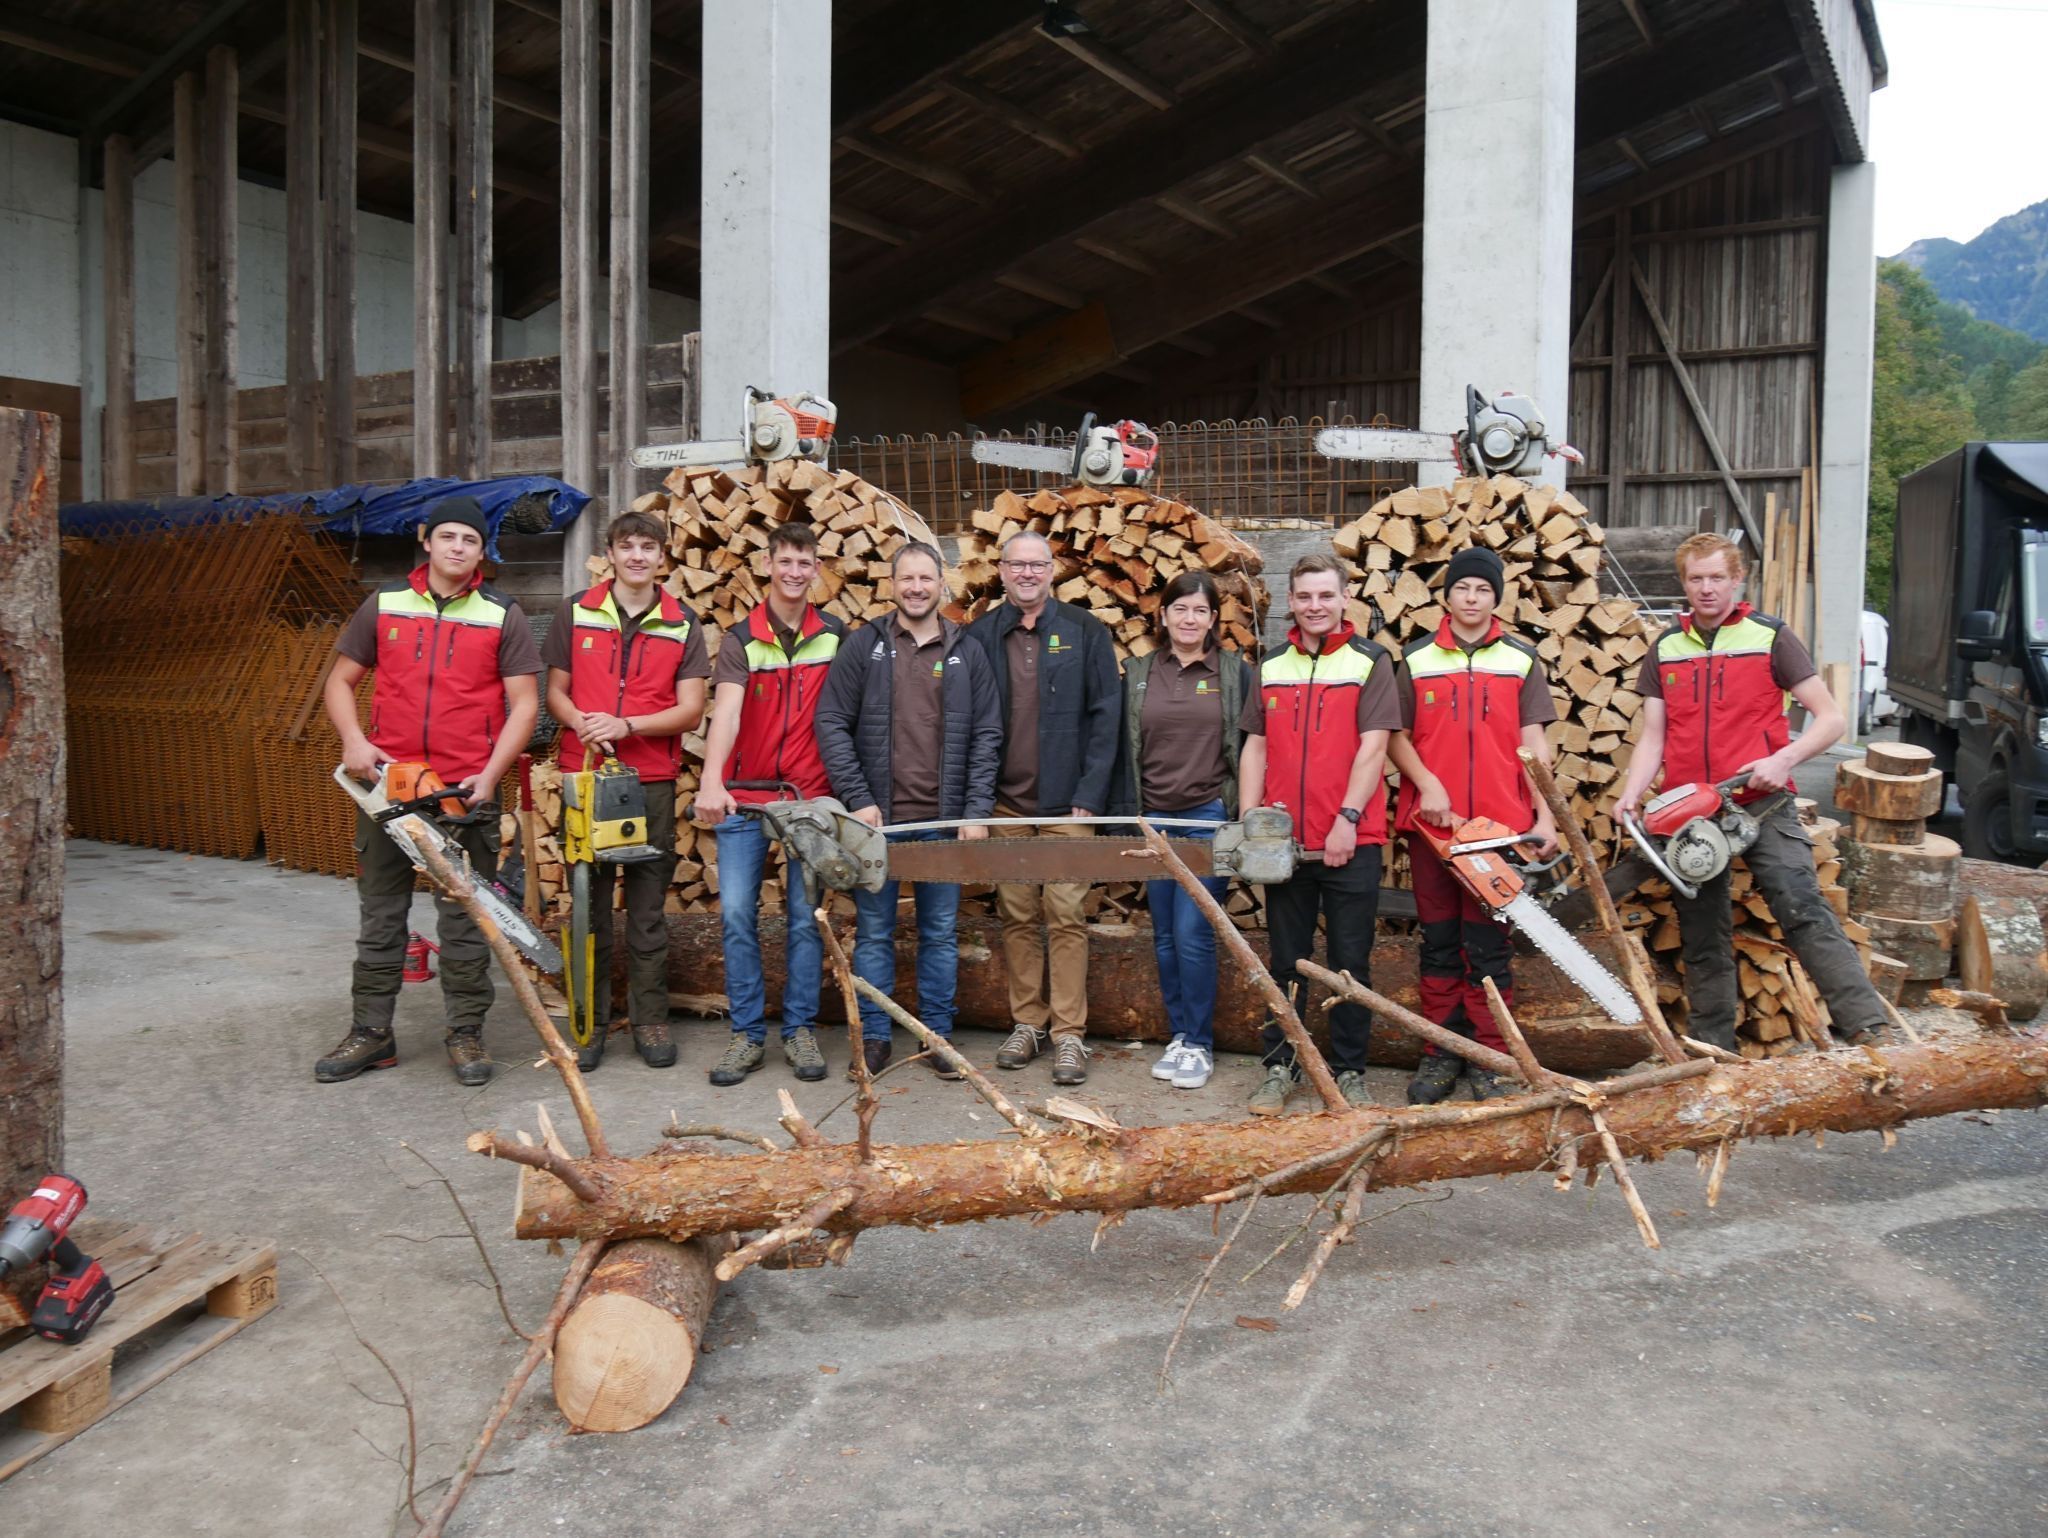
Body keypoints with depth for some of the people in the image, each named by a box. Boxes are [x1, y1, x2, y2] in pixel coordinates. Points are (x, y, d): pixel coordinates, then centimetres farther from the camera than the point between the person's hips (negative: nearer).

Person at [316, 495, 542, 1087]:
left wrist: (490, 775, -12)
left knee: (466, 917, 4)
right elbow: (340, 683, 12)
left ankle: (466, 1034, 15)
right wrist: (354, 741, -7)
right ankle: (371, 1033, 21)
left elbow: (525, 704, -2)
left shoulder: (503, 616, 1)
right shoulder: (383, 605, 7)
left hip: (467, 791, -2)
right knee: (380, 912, 10)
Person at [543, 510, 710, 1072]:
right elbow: (555, 692, 8)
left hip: (653, 780, 0)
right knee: (588, 902, 5)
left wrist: (625, 725, -15)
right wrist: (582, 723, -14)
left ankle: (651, 1020, 14)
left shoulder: (682, 624, 3)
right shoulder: (576, 612, 6)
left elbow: (690, 711, -2)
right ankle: (591, 1021, 15)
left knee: (648, 904, 5)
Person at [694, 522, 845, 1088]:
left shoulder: (835, 636, 4)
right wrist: (710, 782, -32)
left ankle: (800, 1030, 16)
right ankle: (748, 1033, 11)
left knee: (805, 915, 3)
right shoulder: (741, 638, -2)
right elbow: (726, 711, -17)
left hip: (811, 797, 1)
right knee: (737, 913, 0)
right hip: (744, 797, 0)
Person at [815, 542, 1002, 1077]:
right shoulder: (863, 646, 2)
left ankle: (938, 1033, 19)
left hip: (944, 820, 1)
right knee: (874, 931, 6)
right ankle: (874, 1034, 17)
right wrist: (858, 799, -9)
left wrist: (978, 810, -4)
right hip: (876, 816, -1)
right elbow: (831, 723, -1)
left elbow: (986, 735, 5)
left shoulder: (967, 653, 7)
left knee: (940, 932, 8)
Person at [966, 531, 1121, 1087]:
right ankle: (1026, 1023, 19)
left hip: (1065, 802, -2)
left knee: (1066, 915, -2)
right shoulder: (979, 636, 6)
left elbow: (1105, 717, -2)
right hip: (1005, 802, 2)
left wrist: (1089, 795, -9)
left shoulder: (1086, 633, 1)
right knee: (1016, 915, 8)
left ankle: (1069, 1034, 4)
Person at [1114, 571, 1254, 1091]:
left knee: (1192, 933, -8)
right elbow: (1125, 748, 10)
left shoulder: (1235, 671, 2)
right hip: (1154, 818, 3)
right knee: (1165, 938, 8)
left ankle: (1200, 1043, 6)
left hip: (1210, 817, -3)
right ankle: (1179, 1036, 21)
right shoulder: (1138, 673, 9)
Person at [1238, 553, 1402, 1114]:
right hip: (1284, 843, 3)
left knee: (1350, 963, 6)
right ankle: (1280, 1068, 21)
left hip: (1350, 843, -3)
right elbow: (1255, 748, 10)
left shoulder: (1369, 662, -1)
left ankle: (1350, 1072, 17)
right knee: (1286, 962, 11)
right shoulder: (1272, 666, 10)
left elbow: (1372, 747, -9)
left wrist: (1347, 820, -16)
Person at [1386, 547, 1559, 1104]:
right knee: (1439, 941, 7)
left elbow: (1533, 743, 3)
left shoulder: (1521, 659, 7)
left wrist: (1545, 816, -5)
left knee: (1488, 942, 2)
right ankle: (1441, 1053, 16)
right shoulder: (1416, 659, 8)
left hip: (1499, 824, -1)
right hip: (1431, 822, 1)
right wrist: (1428, 785, -9)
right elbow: (1397, 738, 7)